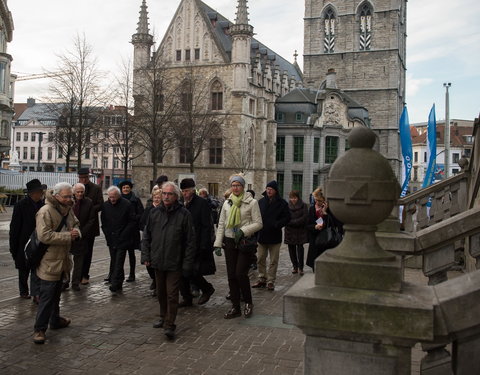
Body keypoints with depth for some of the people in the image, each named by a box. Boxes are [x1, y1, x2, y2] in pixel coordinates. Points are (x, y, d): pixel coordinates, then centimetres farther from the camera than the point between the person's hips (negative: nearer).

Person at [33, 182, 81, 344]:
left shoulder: (68, 209, 7)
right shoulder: (45, 212, -21)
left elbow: (75, 224, 21)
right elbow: (44, 236, -28)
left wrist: (76, 232, -3)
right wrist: (68, 236, -23)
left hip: (61, 260, 9)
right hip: (49, 261, -9)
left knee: (56, 293, 22)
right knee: (47, 296, -6)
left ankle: (55, 320, 37)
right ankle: (39, 329, 4)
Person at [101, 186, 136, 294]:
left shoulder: (127, 204, -8)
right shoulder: (105, 205, 6)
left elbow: (133, 222, -6)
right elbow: (103, 222, 15)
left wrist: (123, 235, -10)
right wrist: (107, 234, 4)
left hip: (122, 240, -5)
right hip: (111, 240, 5)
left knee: (118, 263, -9)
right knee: (114, 262, 9)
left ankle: (114, 286, -10)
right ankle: (118, 285, 18)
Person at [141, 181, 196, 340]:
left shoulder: (184, 214, -7)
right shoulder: (154, 213, 5)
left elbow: (190, 241, -6)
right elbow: (146, 236, 13)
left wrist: (187, 263, -9)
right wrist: (146, 256, 5)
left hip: (175, 262, -5)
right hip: (158, 261, 5)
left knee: (172, 295, -4)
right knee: (161, 293, 17)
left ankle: (169, 325, 3)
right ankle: (164, 318, 35)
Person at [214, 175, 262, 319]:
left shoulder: (252, 202, -4)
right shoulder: (227, 203, 9)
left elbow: (258, 224, -5)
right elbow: (221, 224, 10)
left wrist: (243, 231, -18)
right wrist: (217, 244, 3)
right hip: (229, 242, 5)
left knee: (240, 273, -11)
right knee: (231, 275, 6)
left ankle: (248, 303, 12)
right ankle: (235, 307, 17)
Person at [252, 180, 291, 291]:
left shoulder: (282, 203, -5)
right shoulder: (261, 201, 5)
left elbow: (287, 218, -4)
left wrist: (277, 225, -18)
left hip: (275, 237, -3)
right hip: (262, 235, 3)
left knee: (273, 261, 5)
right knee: (260, 259, 9)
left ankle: (271, 281, 14)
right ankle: (262, 279, 23)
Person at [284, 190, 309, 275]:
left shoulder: (303, 205, -1)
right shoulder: (287, 206, 5)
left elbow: (304, 218, -8)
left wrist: (292, 222, -12)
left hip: (300, 230, -2)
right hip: (290, 231, 3)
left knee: (300, 248, -5)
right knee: (291, 249, 4)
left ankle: (300, 267, 1)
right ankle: (295, 266, 15)